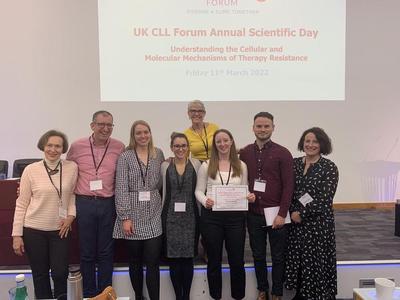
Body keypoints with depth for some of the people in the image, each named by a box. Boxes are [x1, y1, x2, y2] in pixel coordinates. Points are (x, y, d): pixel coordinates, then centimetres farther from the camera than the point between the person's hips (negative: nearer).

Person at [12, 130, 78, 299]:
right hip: (33, 230, 0)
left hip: (60, 229, 1)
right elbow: (21, 204, -3)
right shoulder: (31, 170, -7)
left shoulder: (72, 168, -5)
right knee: (40, 274, 13)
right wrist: (17, 234, -4)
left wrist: (71, 215, -6)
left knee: (60, 273, 5)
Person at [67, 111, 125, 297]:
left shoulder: (119, 147, -2)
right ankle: (89, 294, 27)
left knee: (106, 253, 10)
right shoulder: (77, 146, -2)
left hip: (108, 204, 0)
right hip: (84, 203, 0)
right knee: (87, 253, 11)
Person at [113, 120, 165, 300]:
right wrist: (124, 217, -13)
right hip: (133, 216, -2)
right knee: (135, 262, 11)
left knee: (153, 263, 0)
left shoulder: (158, 154, 7)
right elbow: (121, 189, -9)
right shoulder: (125, 157, -4)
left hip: (153, 216, 2)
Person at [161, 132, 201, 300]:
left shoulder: (196, 164, 3)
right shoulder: (165, 166, 5)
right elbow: (164, 192, 8)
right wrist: (162, 215, 6)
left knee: (188, 258, 5)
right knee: (173, 258, 4)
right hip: (171, 216, 1)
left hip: (190, 216, 0)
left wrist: (200, 214, -3)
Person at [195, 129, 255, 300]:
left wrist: (250, 197, -10)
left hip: (235, 216, 1)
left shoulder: (241, 166, 6)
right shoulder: (206, 166, 0)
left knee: (237, 260, 8)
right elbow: (198, 191, 2)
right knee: (214, 260, 12)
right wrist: (205, 201, -18)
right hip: (211, 216, -1)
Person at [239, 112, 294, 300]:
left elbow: (288, 185, -8)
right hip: (253, 214, 3)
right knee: (258, 255, 16)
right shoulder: (244, 153, 3)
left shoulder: (282, 153, -6)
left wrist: (282, 214, -12)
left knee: (278, 257, 11)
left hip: (276, 214, -3)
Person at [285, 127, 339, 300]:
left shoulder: (329, 168, -7)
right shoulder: (294, 164, 5)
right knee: (297, 259, 12)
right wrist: (292, 212, -6)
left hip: (318, 222, -4)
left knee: (316, 260, 4)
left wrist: (302, 214, -13)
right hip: (295, 221, 4)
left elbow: (324, 198, -13)